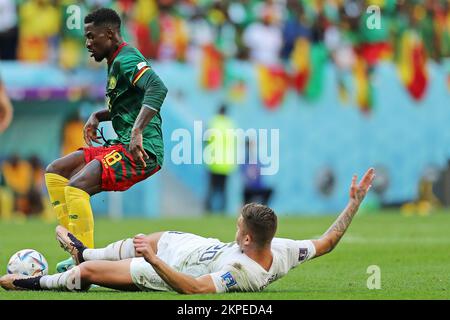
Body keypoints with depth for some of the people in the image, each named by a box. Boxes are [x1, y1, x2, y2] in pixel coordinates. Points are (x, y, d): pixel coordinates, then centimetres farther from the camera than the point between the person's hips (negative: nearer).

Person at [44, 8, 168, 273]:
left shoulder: (126, 59, -12)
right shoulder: (116, 62, 20)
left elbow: (157, 88, -29)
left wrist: (137, 131, -37)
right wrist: (98, 117, 17)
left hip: (143, 151, -11)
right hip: (121, 146, 11)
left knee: (77, 186, -27)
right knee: (55, 172, 12)